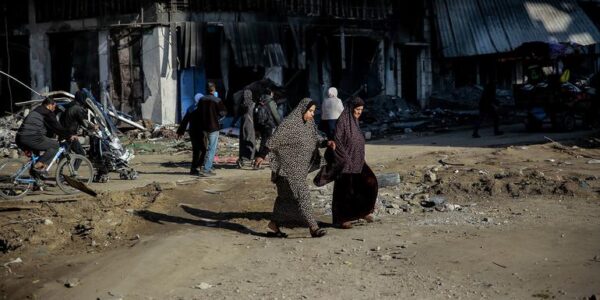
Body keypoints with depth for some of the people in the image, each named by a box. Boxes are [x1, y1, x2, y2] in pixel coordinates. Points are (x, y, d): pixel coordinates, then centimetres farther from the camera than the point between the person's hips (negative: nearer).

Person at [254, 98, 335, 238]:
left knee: (286, 196, 13)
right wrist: (261, 156, -14)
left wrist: (326, 142, -11)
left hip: (300, 168, 9)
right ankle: (313, 227, -12)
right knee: (301, 195, -10)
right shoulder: (289, 123, -16)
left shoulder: (309, 124, 9)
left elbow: (316, 138, 11)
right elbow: (273, 140, -14)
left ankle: (274, 224, 22)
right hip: (289, 167, -9)